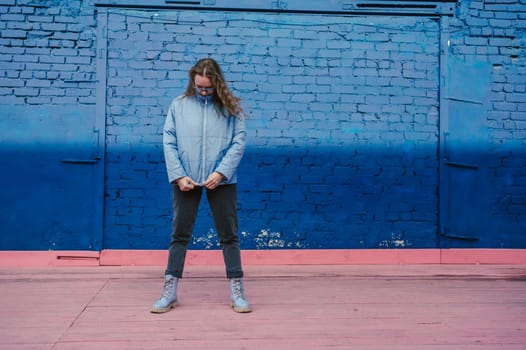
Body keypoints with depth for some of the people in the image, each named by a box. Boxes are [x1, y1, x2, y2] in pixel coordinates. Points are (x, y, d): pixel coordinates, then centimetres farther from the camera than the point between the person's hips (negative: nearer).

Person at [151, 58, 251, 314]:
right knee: (180, 235, 6)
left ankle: (237, 292, 14)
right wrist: (178, 176, -9)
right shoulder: (178, 106, 4)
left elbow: (239, 142, -3)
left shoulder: (230, 107, 2)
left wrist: (221, 172, -14)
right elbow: (169, 142, 2)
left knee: (229, 235, 5)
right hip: (186, 181, 1)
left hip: (222, 180, -1)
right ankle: (170, 292, 15)